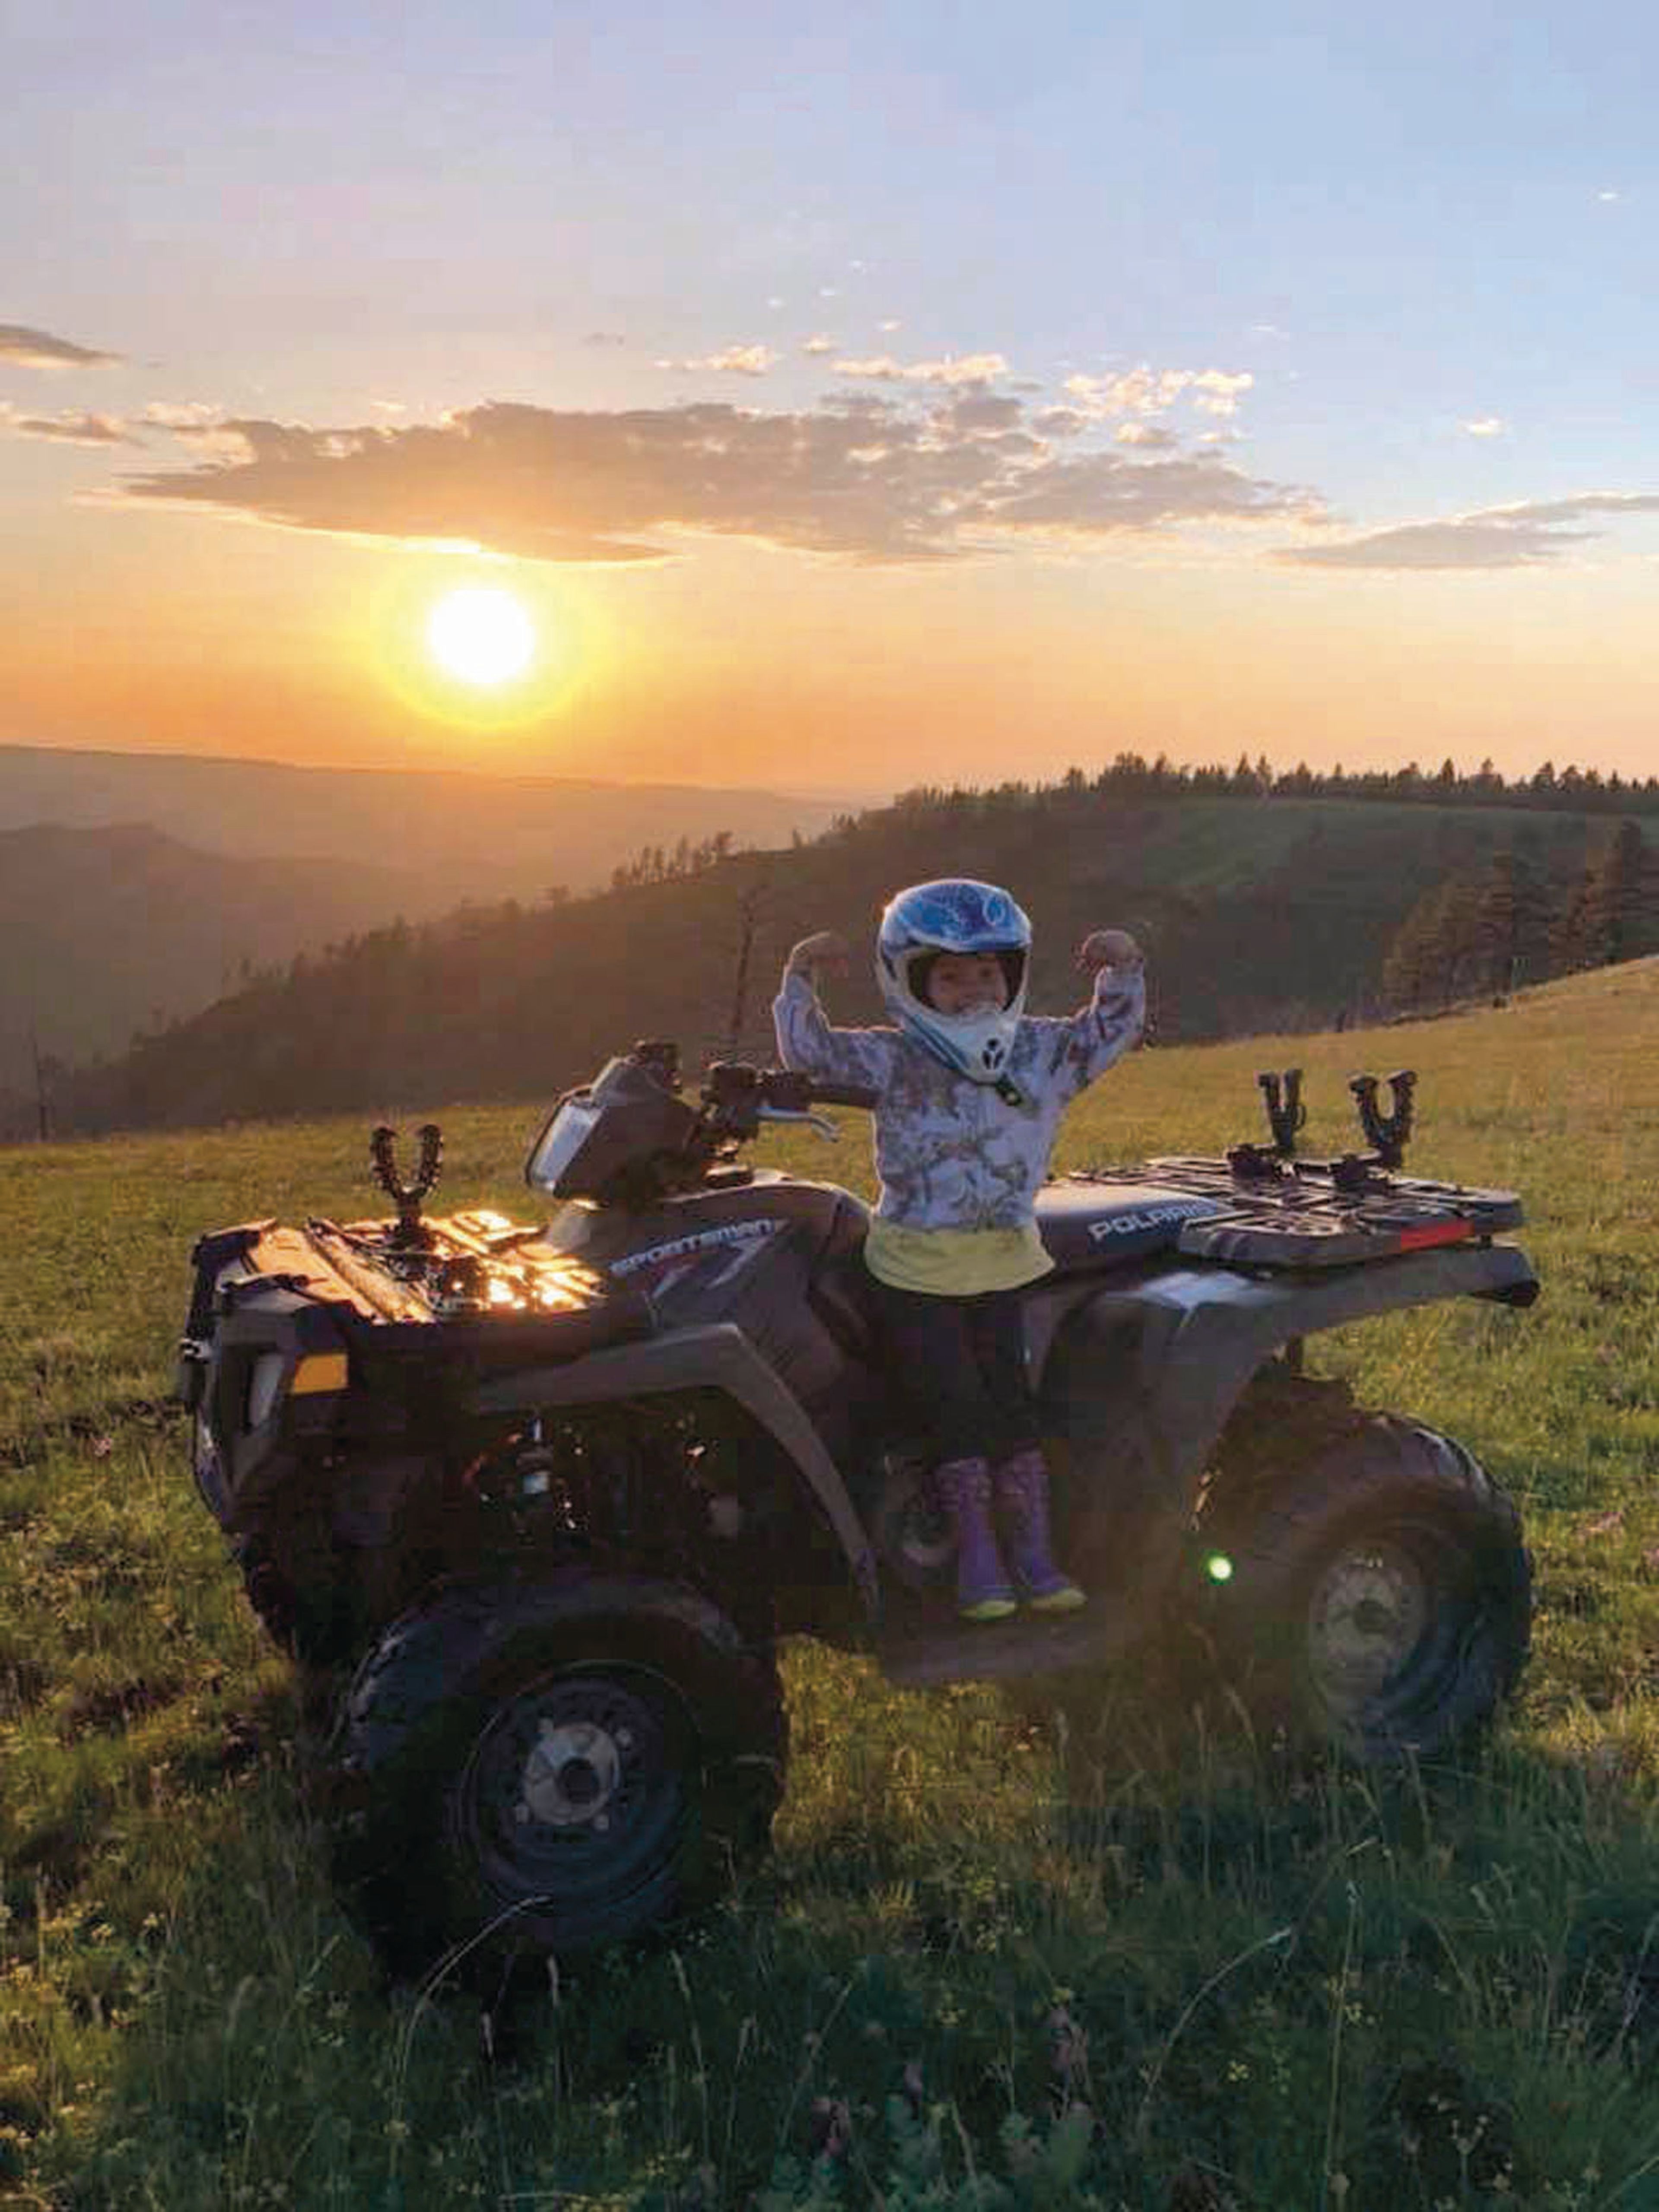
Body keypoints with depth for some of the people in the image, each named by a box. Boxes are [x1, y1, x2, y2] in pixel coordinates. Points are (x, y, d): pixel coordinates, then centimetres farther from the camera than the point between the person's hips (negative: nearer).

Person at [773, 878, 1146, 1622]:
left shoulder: (1042, 1052, 5)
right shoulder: (891, 1061, -3)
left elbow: (1111, 1030, 12)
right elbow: (810, 1050, -6)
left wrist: (1123, 968, -3)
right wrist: (800, 978, -18)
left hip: (1001, 1261, 3)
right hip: (915, 1268, -3)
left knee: (1009, 1402, 3)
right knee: (956, 1407, -5)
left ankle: (1033, 1552, 11)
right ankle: (977, 1552, 6)